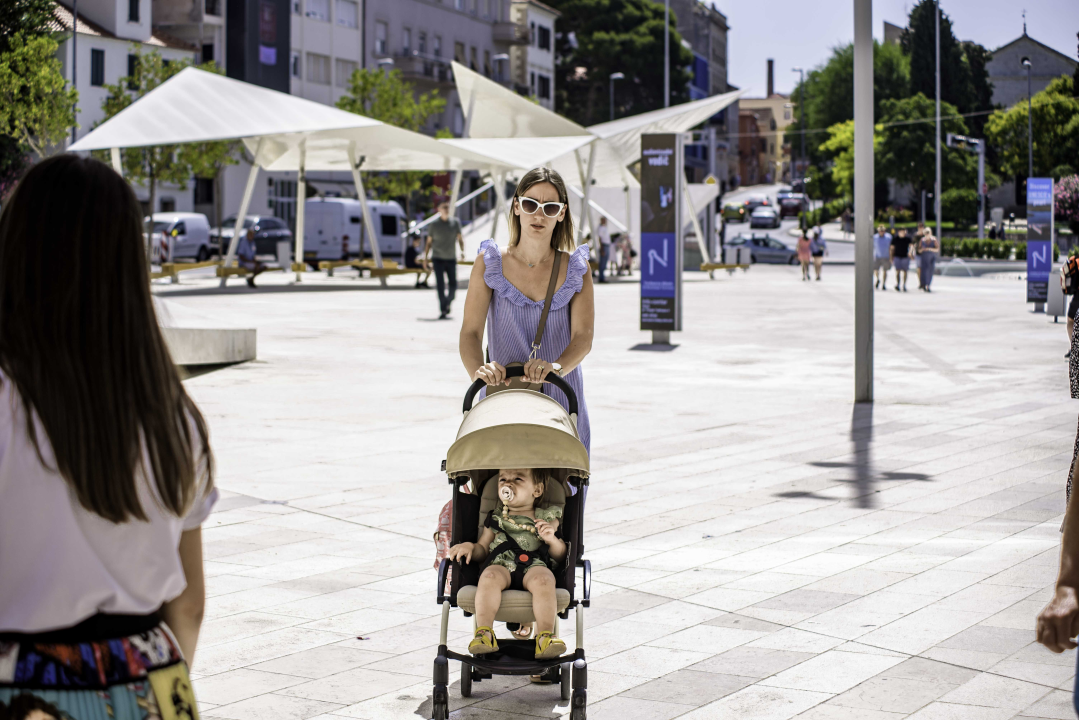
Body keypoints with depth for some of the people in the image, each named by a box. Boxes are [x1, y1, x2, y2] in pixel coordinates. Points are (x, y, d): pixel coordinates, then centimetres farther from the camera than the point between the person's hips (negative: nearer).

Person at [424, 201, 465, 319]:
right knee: (440, 285, -10)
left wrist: (462, 251, -9)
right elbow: (429, 242, 7)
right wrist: (425, 257, 2)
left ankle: (448, 303, 30)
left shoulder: (456, 222, 5)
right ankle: (443, 311, -11)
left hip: (451, 259, 2)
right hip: (438, 258, -2)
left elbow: (460, 238, 8)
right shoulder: (433, 225, 0)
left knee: (453, 285, 2)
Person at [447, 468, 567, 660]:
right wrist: (470, 547, 5)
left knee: (543, 580, -37)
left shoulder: (547, 518, 24)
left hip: (535, 566, -1)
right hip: (501, 566, 1)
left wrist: (552, 539, -2)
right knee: (489, 577, -36)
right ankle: (484, 633, -38)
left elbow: (560, 556, 18)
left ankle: (545, 637, -39)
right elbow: (482, 549, 26)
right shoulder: (495, 518, 30)